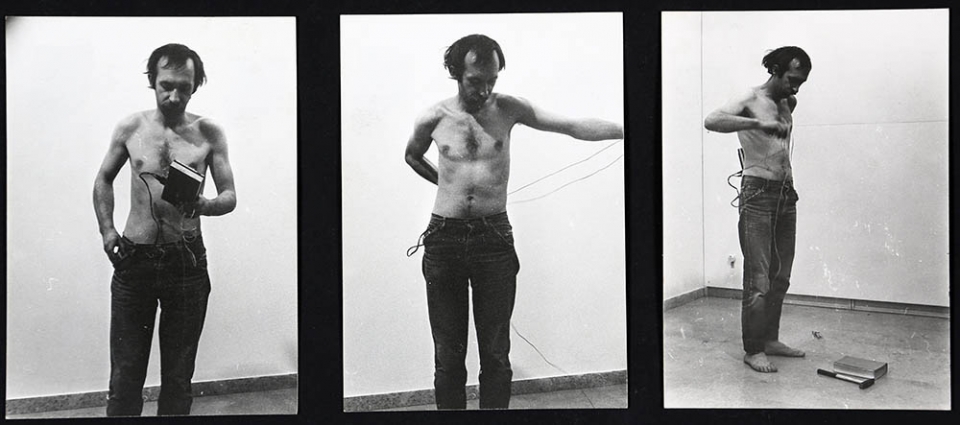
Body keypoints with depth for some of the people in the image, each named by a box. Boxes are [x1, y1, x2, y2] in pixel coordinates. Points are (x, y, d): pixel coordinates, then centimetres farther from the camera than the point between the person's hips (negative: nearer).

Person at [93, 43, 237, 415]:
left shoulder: (209, 134, -1)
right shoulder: (131, 127, 3)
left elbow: (230, 196, 0)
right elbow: (104, 180, 16)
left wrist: (204, 206, -23)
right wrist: (107, 230, 3)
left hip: (187, 261, -1)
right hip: (133, 259, 1)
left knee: (178, 372, 9)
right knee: (126, 370, 6)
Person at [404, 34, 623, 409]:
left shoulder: (508, 109, 0)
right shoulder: (434, 118, 0)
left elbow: (573, 126, -4)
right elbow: (412, 156, 21)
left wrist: (624, 129, -12)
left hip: (494, 238, 0)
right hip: (444, 239, 0)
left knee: (495, 352, 6)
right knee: (448, 354, 7)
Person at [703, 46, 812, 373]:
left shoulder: (788, 104, 16)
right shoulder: (750, 100, -7)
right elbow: (712, 121, -28)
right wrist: (758, 123, -36)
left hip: (786, 195, 8)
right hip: (758, 194, -7)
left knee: (780, 277, 11)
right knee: (758, 279, -7)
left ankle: (770, 339, 23)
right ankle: (753, 350, 1)